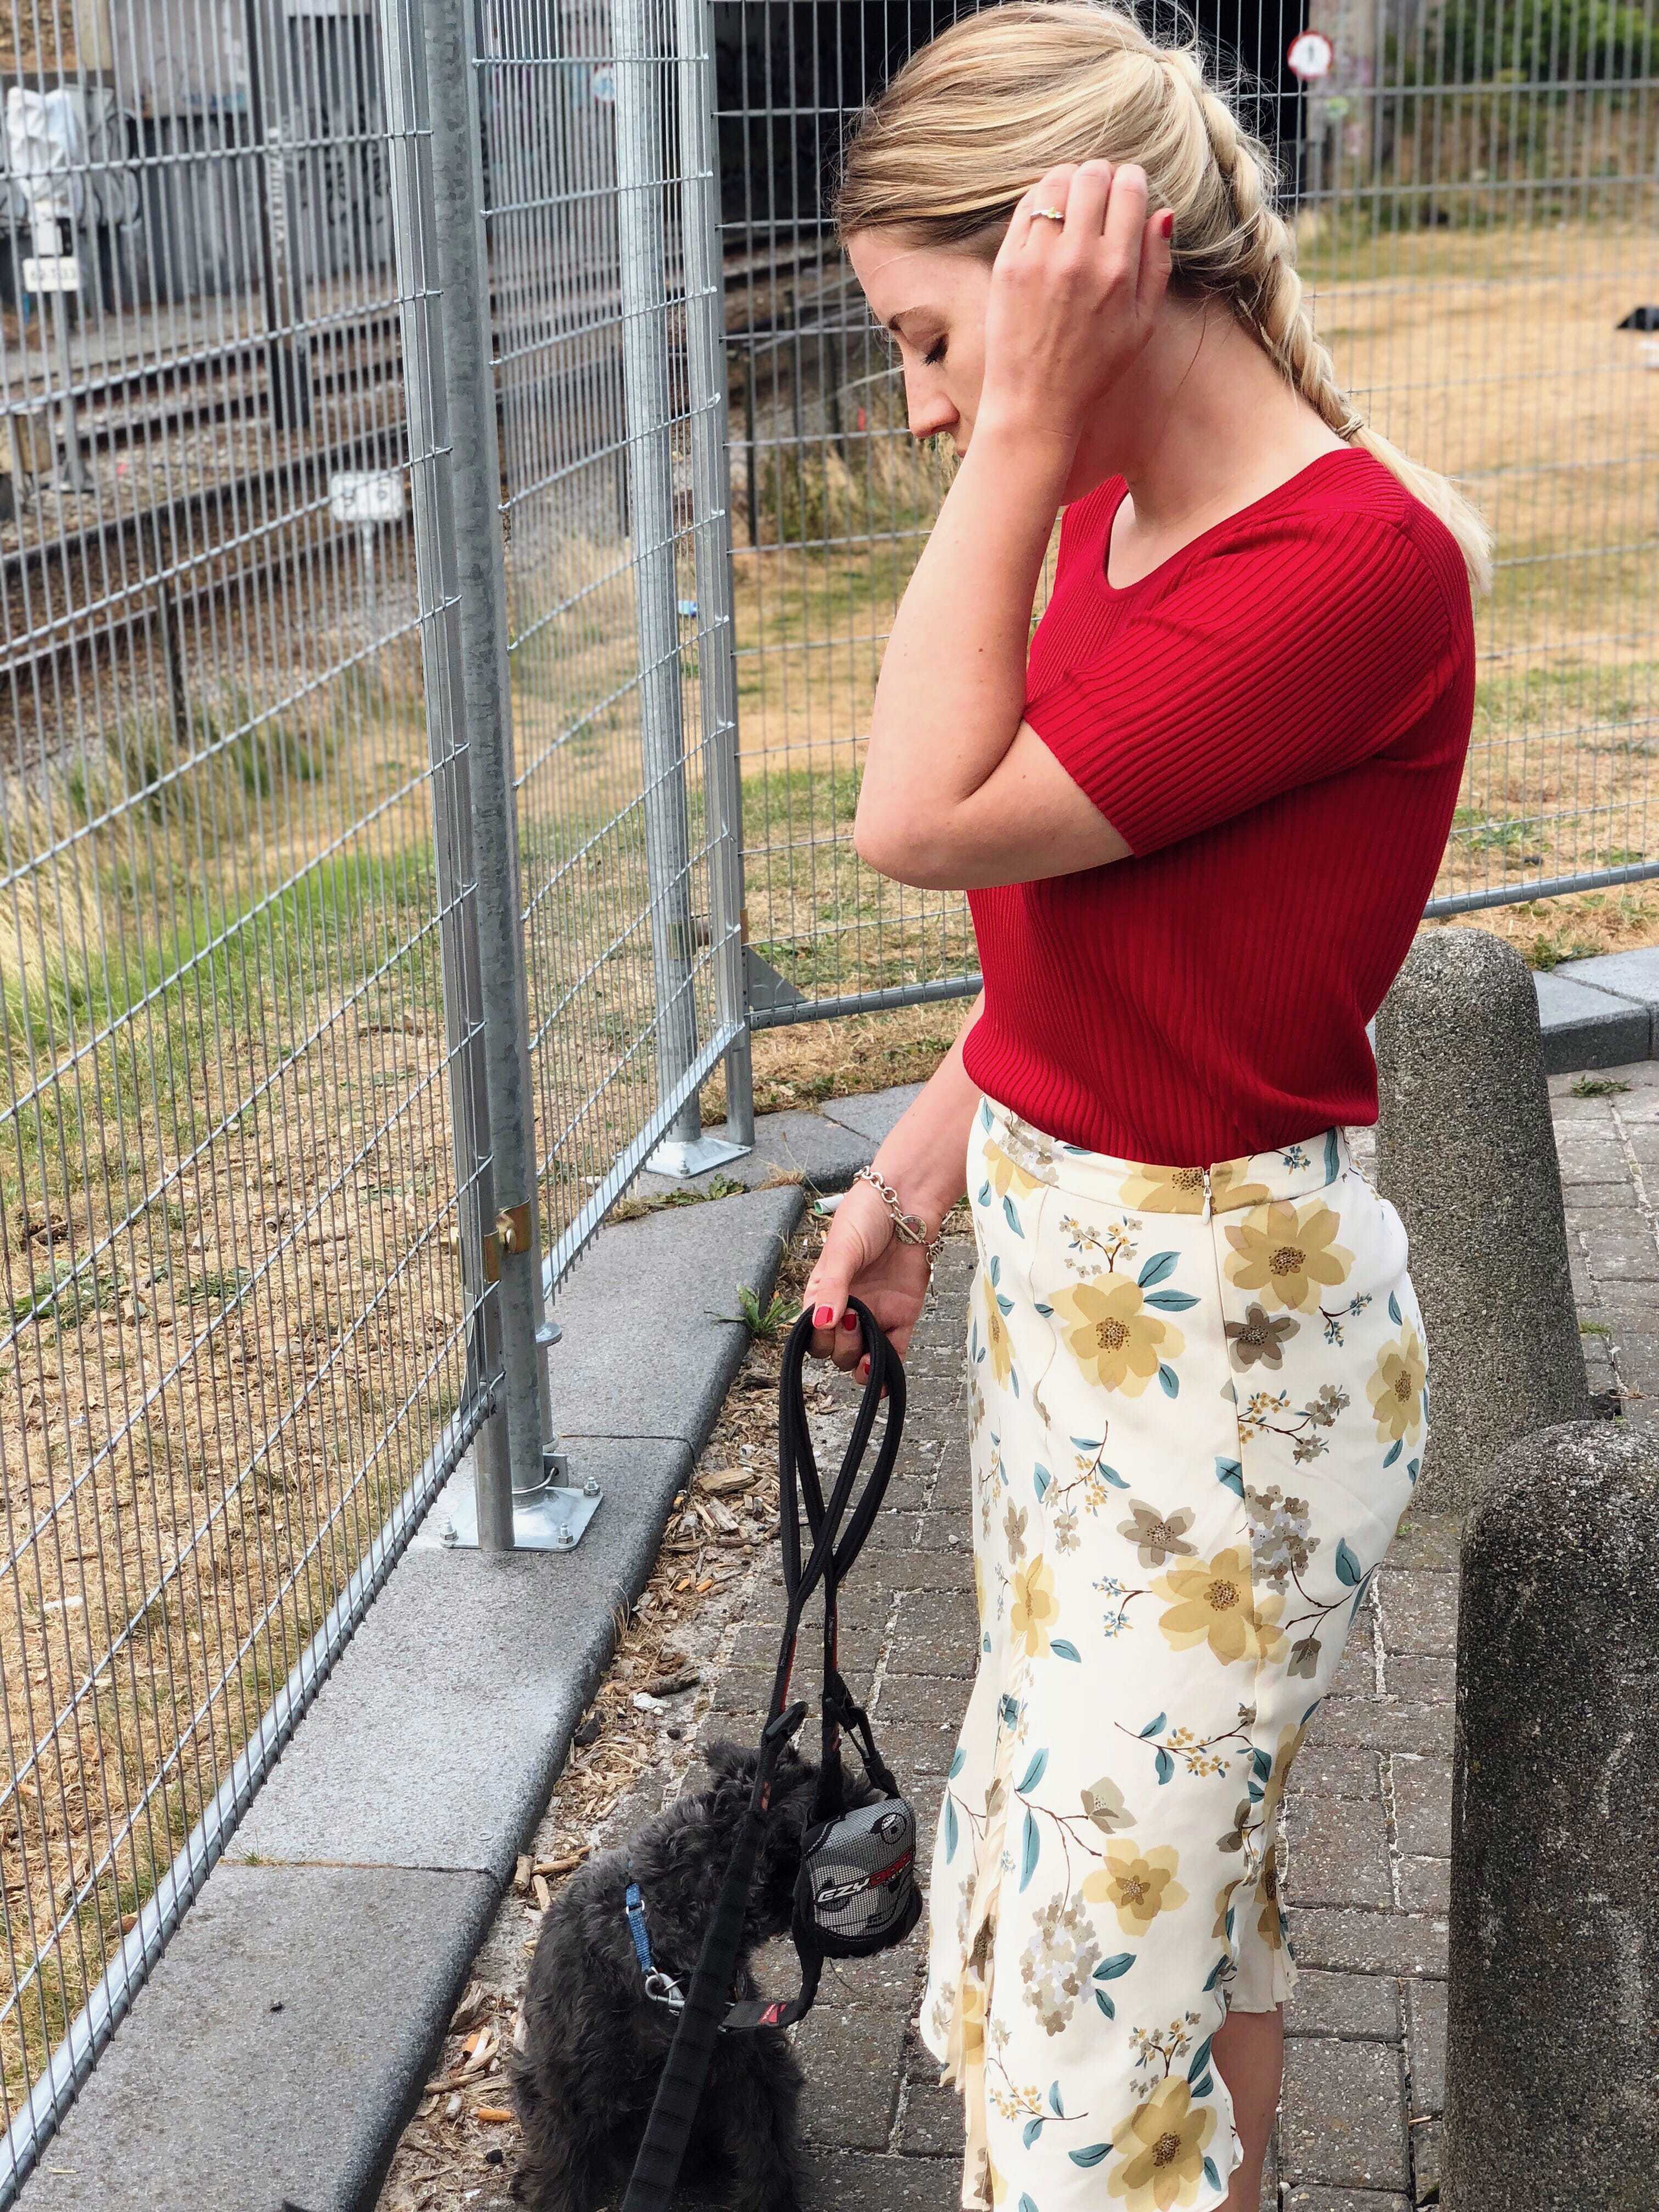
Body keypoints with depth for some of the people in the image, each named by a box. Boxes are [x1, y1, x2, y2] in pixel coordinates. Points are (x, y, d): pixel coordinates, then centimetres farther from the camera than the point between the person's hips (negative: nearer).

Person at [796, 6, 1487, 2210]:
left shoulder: (1358, 563, -24)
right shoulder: (1109, 523, 3)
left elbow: (924, 816, -26)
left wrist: (1020, 431, -24)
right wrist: (912, 1183, 12)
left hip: (1226, 1312, -8)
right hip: (1051, 1253, 9)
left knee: (1114, 1912, 2)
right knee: (1179, 1822, 23)